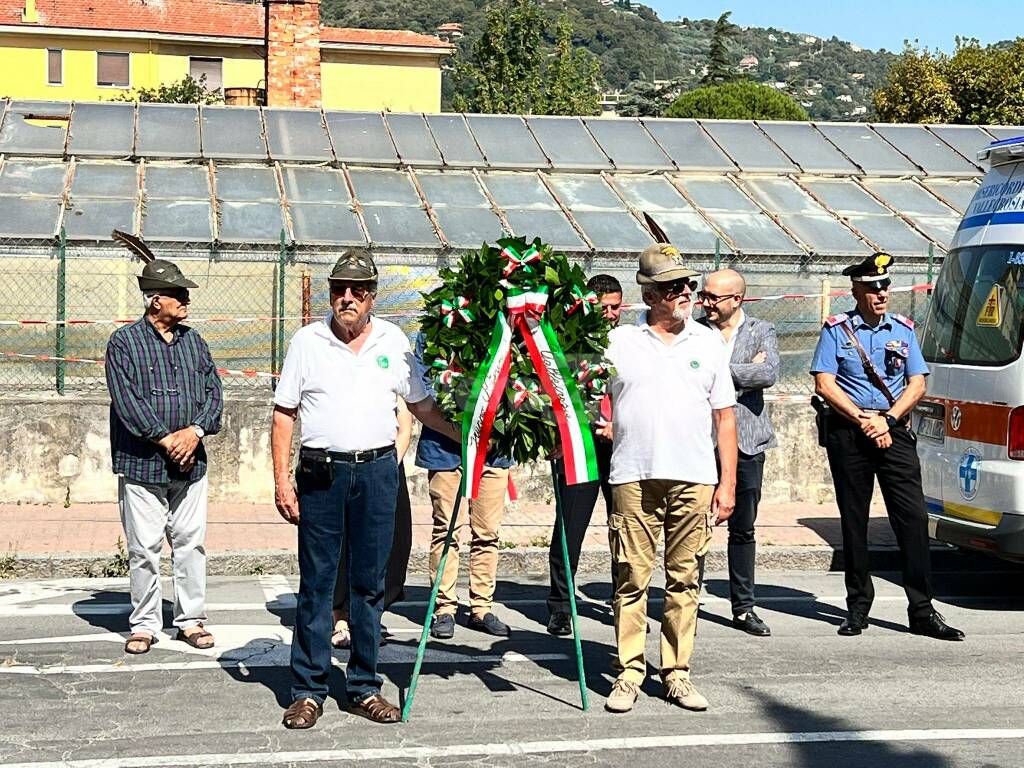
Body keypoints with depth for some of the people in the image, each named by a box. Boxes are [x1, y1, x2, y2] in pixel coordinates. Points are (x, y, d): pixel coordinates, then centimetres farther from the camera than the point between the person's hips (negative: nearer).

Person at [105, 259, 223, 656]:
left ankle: (191, 619, 17)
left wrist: (195, 431, -9)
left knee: (190, 543, 7)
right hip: (141, 464, -4)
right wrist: (166, 439, -15)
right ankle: (144, 624, 13)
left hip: (191, 462, 4)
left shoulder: (193, 340, 12)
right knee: (144, 549, 1)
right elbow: (126, 400, -12)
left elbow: (214, 391, 8)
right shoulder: (124, 342, -3)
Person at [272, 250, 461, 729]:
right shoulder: (307, 342, 2)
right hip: (320, 473, -2)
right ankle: (307, 691, 9)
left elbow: (422, 406, 13)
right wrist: (281, 482, -4)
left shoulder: (394, 342, 7)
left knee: (370, 583, 7)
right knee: (316, 583, 1)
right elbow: (284, 415, 3)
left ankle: (364, 689, 16)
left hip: (377, 471, 2)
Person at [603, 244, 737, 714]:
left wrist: (728, 482, 6)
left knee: (684, 579, 4)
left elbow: (724, 416, 11)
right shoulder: (620, 341, 6)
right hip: (634, 478, -1)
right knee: (632, 578, -1)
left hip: (694, 480, 2)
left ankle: (677, 672, 13)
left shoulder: (708, 342, 11)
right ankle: (629, 673, 7)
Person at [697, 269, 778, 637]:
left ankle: (743, 607, 17)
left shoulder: (762, 331, 6)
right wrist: (745, 370, -9)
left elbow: (769, 374, -11)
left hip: (746, 441, 1)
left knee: (743, 529, 8)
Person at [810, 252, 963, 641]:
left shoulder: (903, 329, 12)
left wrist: (887, 419, -7)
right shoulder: (837, 329, 3)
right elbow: (824, 384, -4)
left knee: (912, 516, -6)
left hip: (893, 430, 2)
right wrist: (863, 420, -10)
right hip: (847, 432, -1)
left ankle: (922, 610, -4)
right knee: (854, 521, 5)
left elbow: (917, 383, 7)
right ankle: (858, 606, 14)